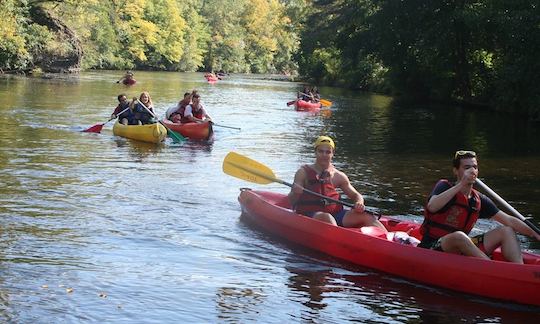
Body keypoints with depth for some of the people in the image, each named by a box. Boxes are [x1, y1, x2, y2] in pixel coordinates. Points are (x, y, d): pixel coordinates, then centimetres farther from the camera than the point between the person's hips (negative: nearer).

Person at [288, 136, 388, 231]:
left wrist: (359, 203, -4)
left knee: (366, 216, -15)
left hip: (336, 214, 4)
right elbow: (291, 202, -1)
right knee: (326, 218, -38)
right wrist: (295, 193, -26)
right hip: (310, 215, -4)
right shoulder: (303, 173, 4)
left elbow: (356, 195, 21)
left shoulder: (338, 176, 15)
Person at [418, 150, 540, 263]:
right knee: (458, 236, -38)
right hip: (433, 249, -6)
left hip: (462, 250, 6)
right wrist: (461, 184, -27)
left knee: (506, 231, -2)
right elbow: (432, 207, -29)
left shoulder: (479, 200, 9)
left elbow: (509, 221, 9)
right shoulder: (444, 187, -6)